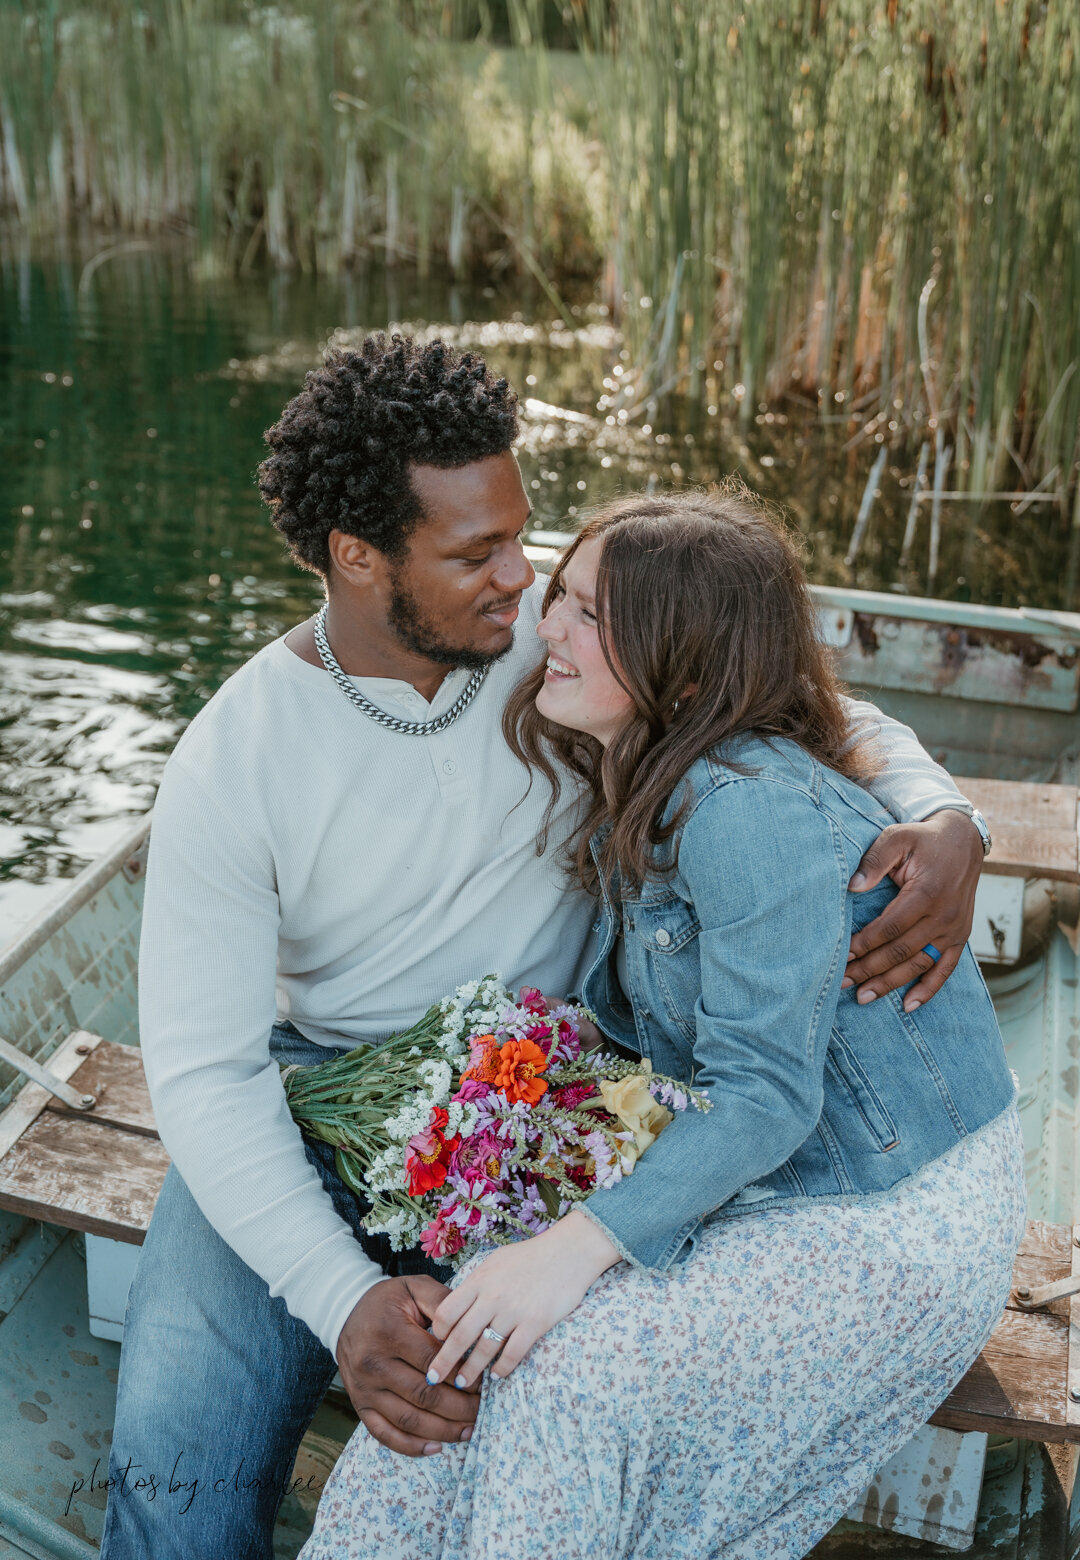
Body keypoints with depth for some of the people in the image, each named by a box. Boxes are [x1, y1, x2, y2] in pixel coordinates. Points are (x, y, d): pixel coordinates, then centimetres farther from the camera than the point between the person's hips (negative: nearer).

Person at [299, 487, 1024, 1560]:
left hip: (890, 1213, -8)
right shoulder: (631, 785, 4)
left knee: (567, 1377, -23)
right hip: (744, 1166, 8)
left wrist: (578, 1246, -29)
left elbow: (765, 1092, -26)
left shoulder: (753, 808, -27)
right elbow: (624, 1012, 13)